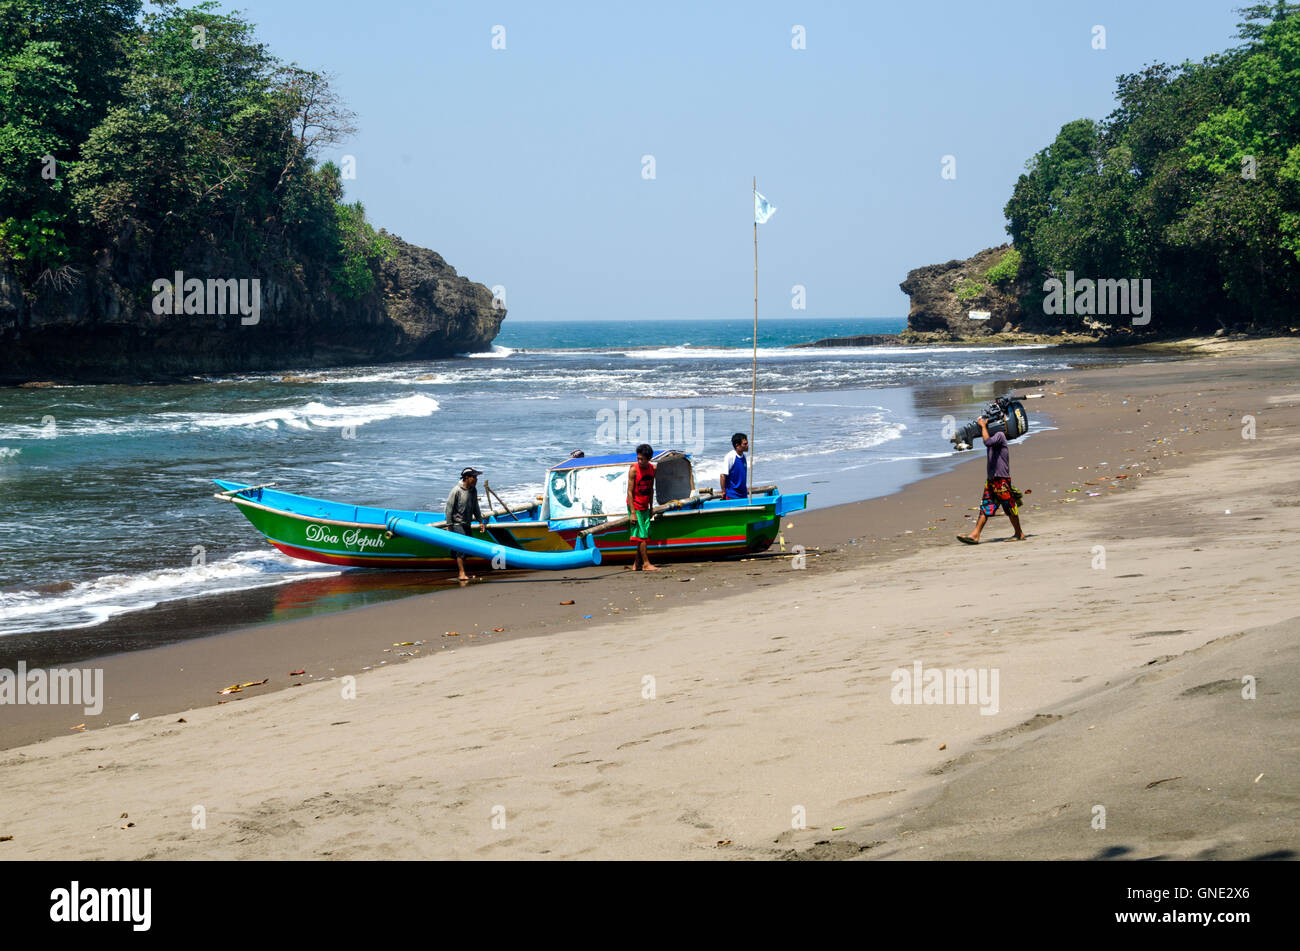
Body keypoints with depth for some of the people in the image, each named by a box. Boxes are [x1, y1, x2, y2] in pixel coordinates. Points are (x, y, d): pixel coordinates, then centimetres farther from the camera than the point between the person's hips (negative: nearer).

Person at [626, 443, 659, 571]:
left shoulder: (652, 469, 5)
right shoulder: (633, 469, -14)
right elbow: (630, 491, -15)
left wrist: (651, 508, 16)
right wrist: (632, 512, -19)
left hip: (645, 507, 7)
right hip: (635, 506, -7)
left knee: (644, 536, 7)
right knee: (641, 536, -7)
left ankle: (636, 564, 13)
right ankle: (646, 563, -4)